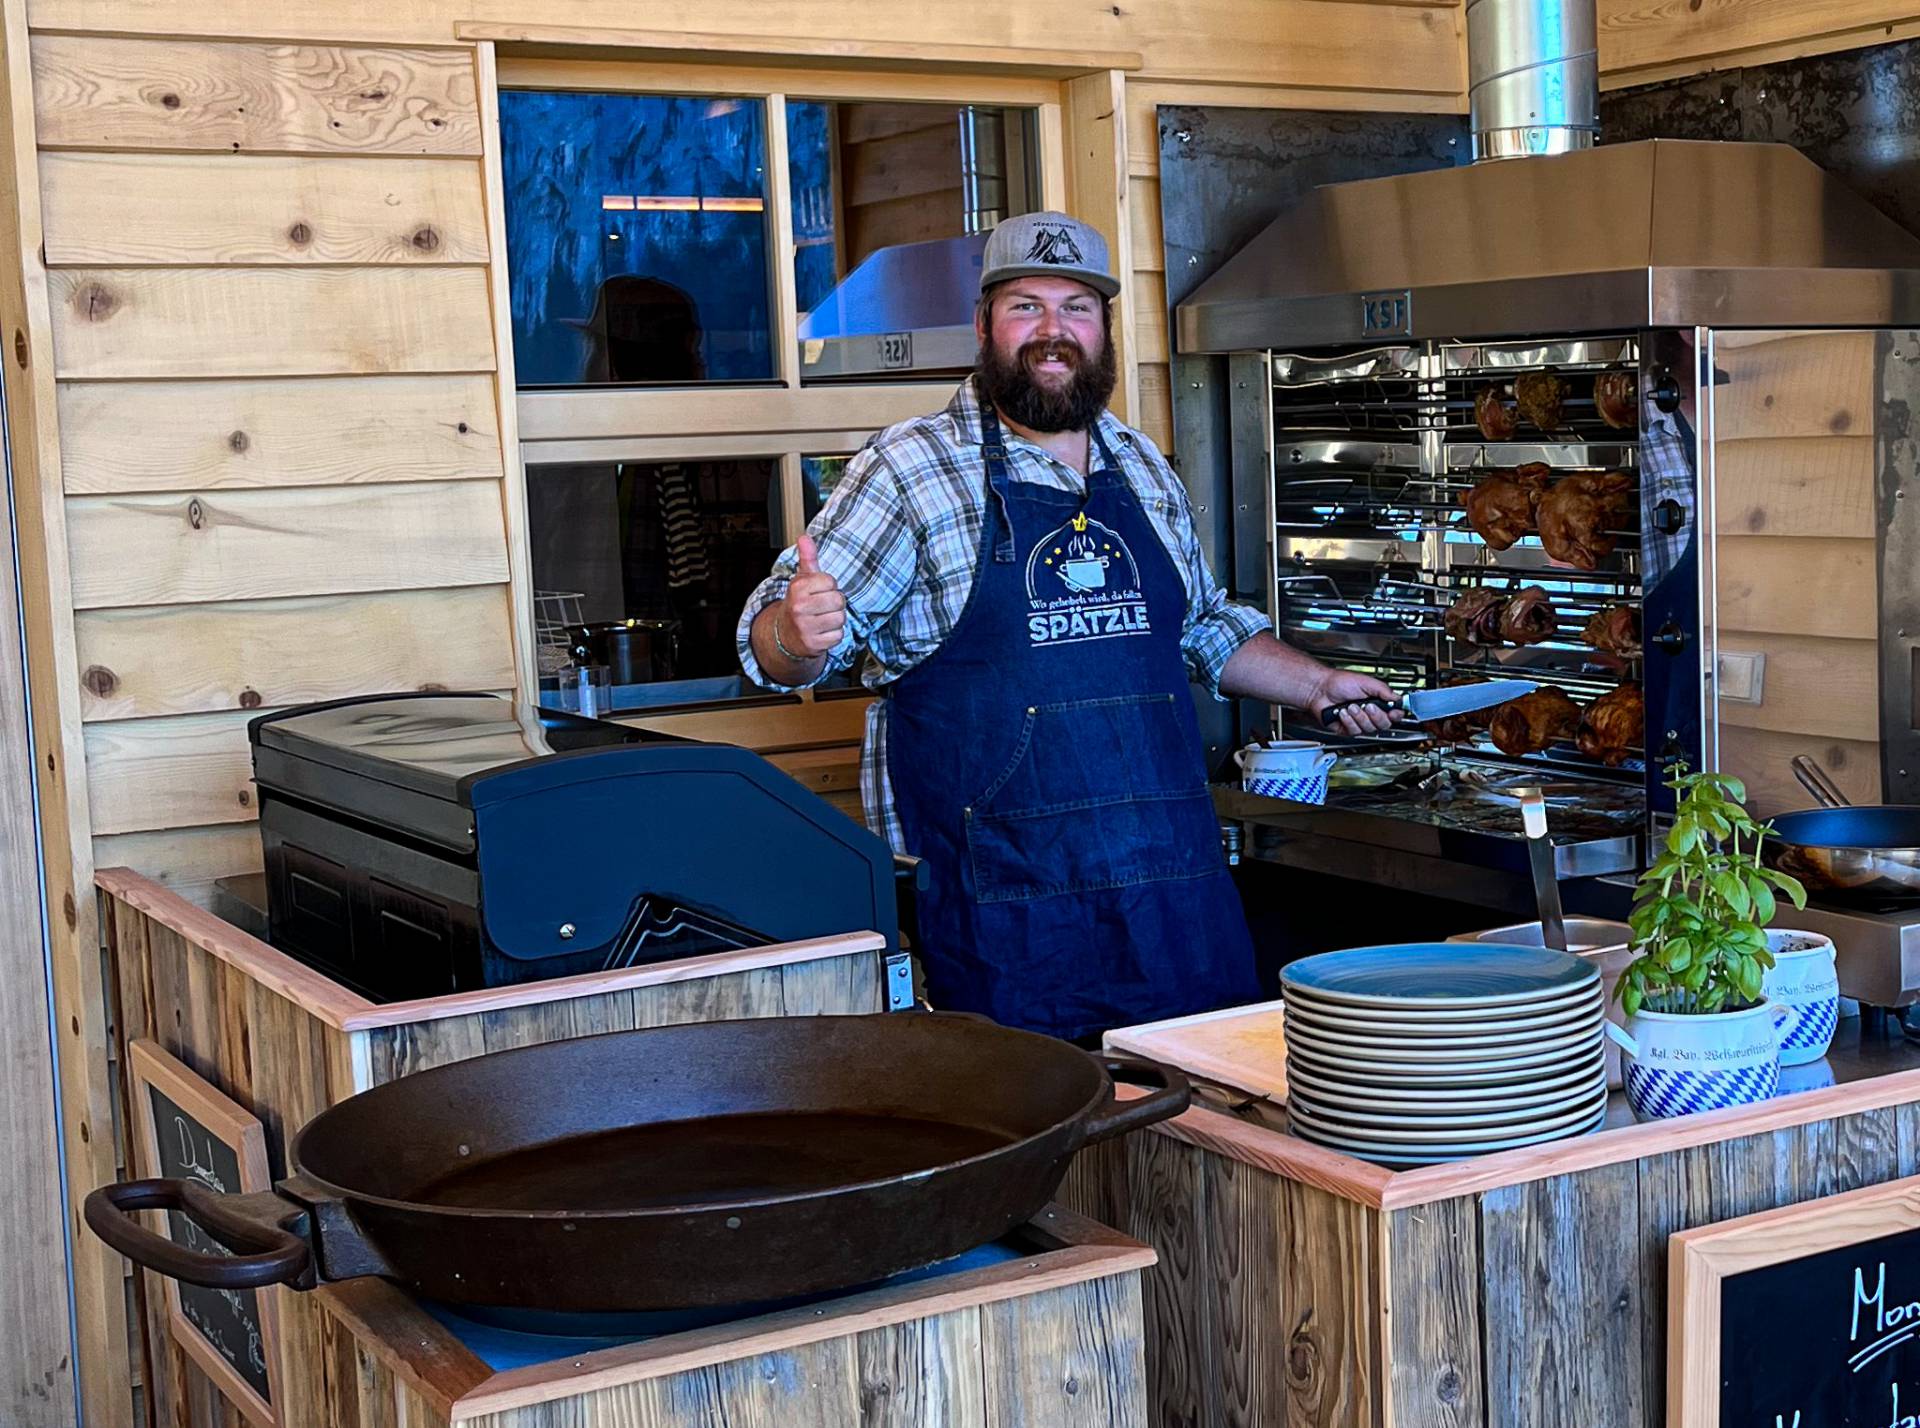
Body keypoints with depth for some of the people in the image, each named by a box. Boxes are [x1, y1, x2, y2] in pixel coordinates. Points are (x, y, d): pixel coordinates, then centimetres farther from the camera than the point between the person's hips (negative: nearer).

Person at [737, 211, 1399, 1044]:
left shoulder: (1142, 468, 13)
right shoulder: (908, 471, -4)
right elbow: (774, 643, -9)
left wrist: (1316, 685, 18)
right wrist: (797, 634, -30)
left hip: (1179, 882, 5)